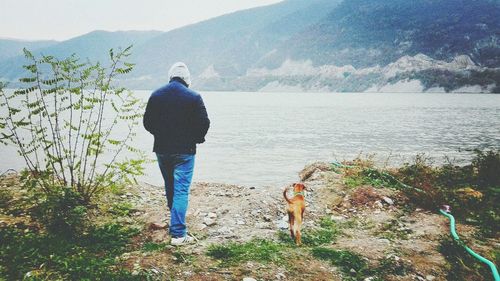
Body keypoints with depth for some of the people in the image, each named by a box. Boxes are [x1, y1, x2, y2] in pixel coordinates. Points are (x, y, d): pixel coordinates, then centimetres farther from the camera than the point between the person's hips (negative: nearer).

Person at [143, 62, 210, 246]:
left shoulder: (156, 95, 2)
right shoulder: (193, 97, -9)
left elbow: (147, 122, 6)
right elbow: (204, 123, -10)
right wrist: (197, 139, 9)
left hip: (161, 150, 4)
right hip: (184, 151, -4)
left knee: (169, 187, 21)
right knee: (181, 190, -2)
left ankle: (175, 222, 37)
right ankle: (178, 233, -5)